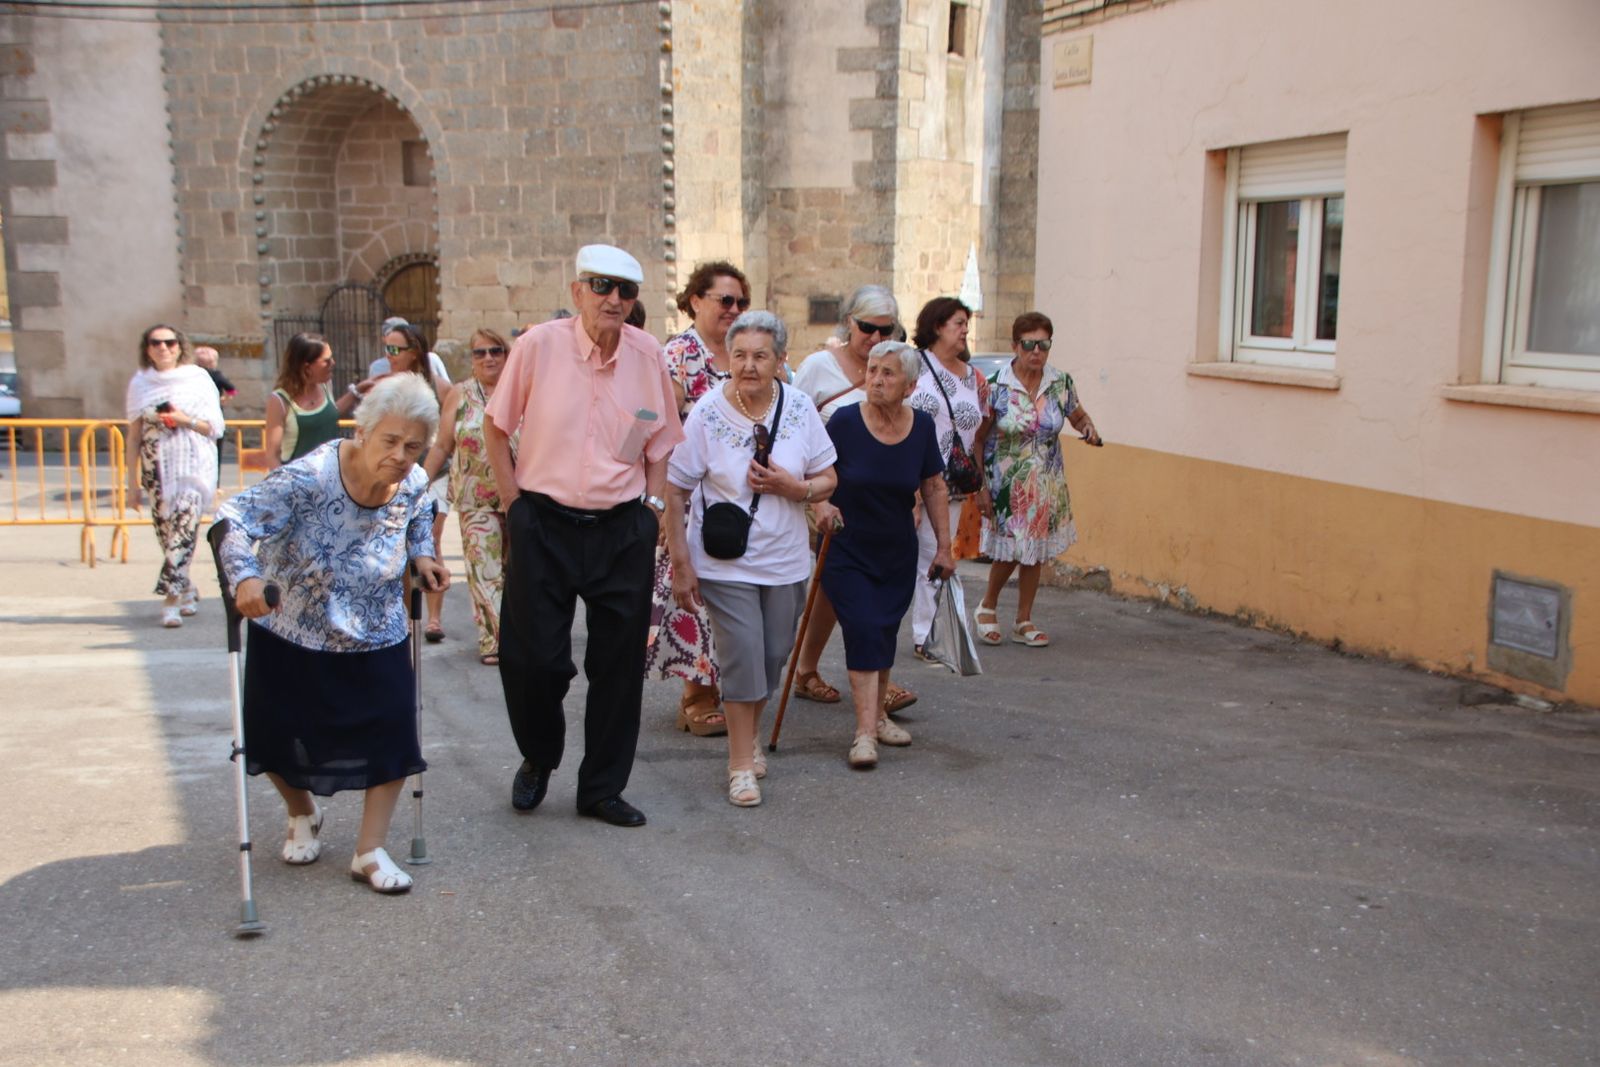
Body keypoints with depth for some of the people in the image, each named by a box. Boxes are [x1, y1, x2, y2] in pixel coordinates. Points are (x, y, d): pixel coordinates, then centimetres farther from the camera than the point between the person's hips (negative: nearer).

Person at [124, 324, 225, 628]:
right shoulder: (140, 383, 10)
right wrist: (133, 483, 7)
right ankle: (187, 591, 21)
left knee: (184, 522, -18)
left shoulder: (198, 378, 4)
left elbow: (215, 428, 4)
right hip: (156, 466, 3)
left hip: (193, 463, -3)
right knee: (165, 529, 3)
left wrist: (185, 420, -13)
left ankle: (172, 597, -17)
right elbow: (134, 436, 10)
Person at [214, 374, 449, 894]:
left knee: (392, 737, -6)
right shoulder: (308, 478, -31)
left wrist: (421, 555, -5)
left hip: (375, 639, 3)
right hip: (290, 634, -3)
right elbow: (235, 518, -35)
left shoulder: (414, 485, -14)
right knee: (281, 736, 10)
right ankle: (303, 814, 43)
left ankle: (370, 851, 11)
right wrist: (244, 578, -51)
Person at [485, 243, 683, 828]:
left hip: (624, 530, 2)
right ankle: (538, 758, 31)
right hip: (544, 524, -2)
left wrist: (652, 503, 4)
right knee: (532, 658, 1)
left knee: (619, 664, 6)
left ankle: (602, 788, 22)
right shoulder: (538, 345, -7)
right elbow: (496, 427, 4)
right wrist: (514, 502, 0)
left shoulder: (648, 354, 1)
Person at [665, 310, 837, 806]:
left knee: (773, 656, 12)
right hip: (725, 562, -3)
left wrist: (791, 486, -17)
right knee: (743, 658, -7)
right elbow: (675, 492, -7)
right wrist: (680, 565, -9)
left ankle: (750, 734, 37)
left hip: (785, 559, 4)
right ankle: (741, 764, 7)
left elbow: (827, 481, 4)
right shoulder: (707, 412, -12)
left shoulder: (799, 407, -3)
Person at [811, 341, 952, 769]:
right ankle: (865, 731, -9)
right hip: (847, 552, -3)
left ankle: (877, 714, 29)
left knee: (885, 633, 11)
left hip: (898, 554, 3)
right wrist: (821, 504, -25)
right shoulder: (845, 422, -14)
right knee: (863, 631, -11)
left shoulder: (921, 426, -4)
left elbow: (934, 488, 5)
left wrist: (944, 546, 6)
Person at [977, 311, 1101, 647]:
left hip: (1047, 485, 4)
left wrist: (1089, 429, -8)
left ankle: (1024, 622, 24)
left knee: (1035, 553, 9)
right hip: (1007, 484, -4)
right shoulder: (995, 386, -12)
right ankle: (987, 607, 27)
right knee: (1009, 550, 0)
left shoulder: (1061, 383, -1)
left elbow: (1078, 417, 15)